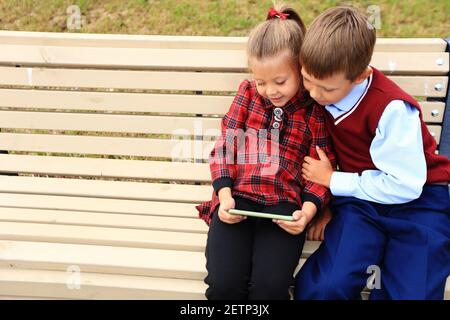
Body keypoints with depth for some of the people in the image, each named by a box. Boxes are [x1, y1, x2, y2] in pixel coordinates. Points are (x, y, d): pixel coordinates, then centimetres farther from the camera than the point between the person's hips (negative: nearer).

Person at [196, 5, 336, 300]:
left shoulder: (315, 109, 5)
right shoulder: (248, 93, 12)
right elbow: (225, 146, 9)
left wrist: (308, 210, -13)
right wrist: (225, 195, -5)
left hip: (284, 203, -1)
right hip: (237, 198, 2)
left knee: (270, 285, -22)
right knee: (223, 283, -17)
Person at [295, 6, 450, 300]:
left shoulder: (392, 109, -23)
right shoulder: (323, 84, -5)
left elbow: (404, 185, -21)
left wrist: (332, 180, -13)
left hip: (415, 200, -3)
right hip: (360, 200, 4)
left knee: (412, 292, -20)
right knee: (324, 286, -22)